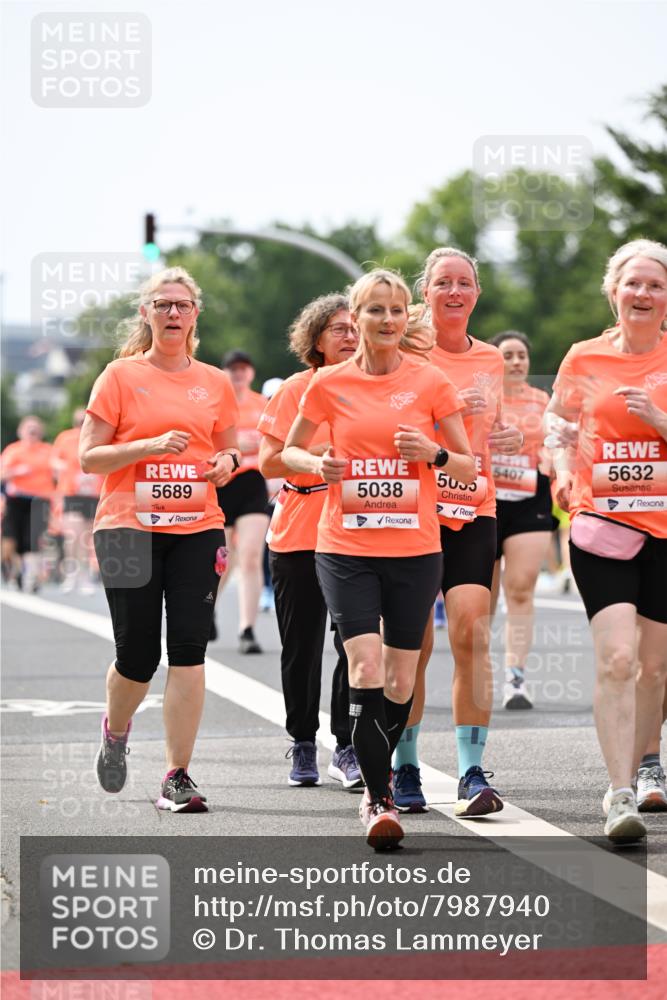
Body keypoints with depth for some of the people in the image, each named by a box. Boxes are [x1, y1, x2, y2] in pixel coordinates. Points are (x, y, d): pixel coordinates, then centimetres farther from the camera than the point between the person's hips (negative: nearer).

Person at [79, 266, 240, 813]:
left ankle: (177, 777, -5)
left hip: (197, 527, 2)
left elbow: (229, 449, 22)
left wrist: (227, 461, -2)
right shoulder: (121, 376, 1)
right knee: (138, 654, 0)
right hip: (130, 528, -2)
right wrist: (150, 445, -16)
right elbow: (89, 457, -2)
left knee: (189, 648, -9)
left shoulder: (215, 382, 10)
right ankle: (116, 731, 34)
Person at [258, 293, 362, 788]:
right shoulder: (297, 389, 0)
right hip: (299, 533, -1)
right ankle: (303, 746, 17)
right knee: (302, 645, 5)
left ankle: (348, 748, 3)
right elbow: (270, 463, -5)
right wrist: (322, 452, -17)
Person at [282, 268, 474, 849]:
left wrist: (434, 453, -14)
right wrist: (317, 465, -8)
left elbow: (469, 467, 7)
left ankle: (378, 782, 30)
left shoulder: (431, 383, 1)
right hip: (346, 548, -1)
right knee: (366, 668, -15)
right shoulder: (329, 384, 2)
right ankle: (379, 800, -9)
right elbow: (290, 451, 14)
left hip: (415, 549, 1)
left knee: (400, 680, 6)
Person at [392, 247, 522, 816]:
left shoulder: (491, 360, 13)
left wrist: (511, 438, 3)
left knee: (472, 634, -11)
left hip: (474, 513, 3)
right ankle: (405, 770, 15)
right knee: (414, 645, 0)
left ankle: (473, 774, -12)